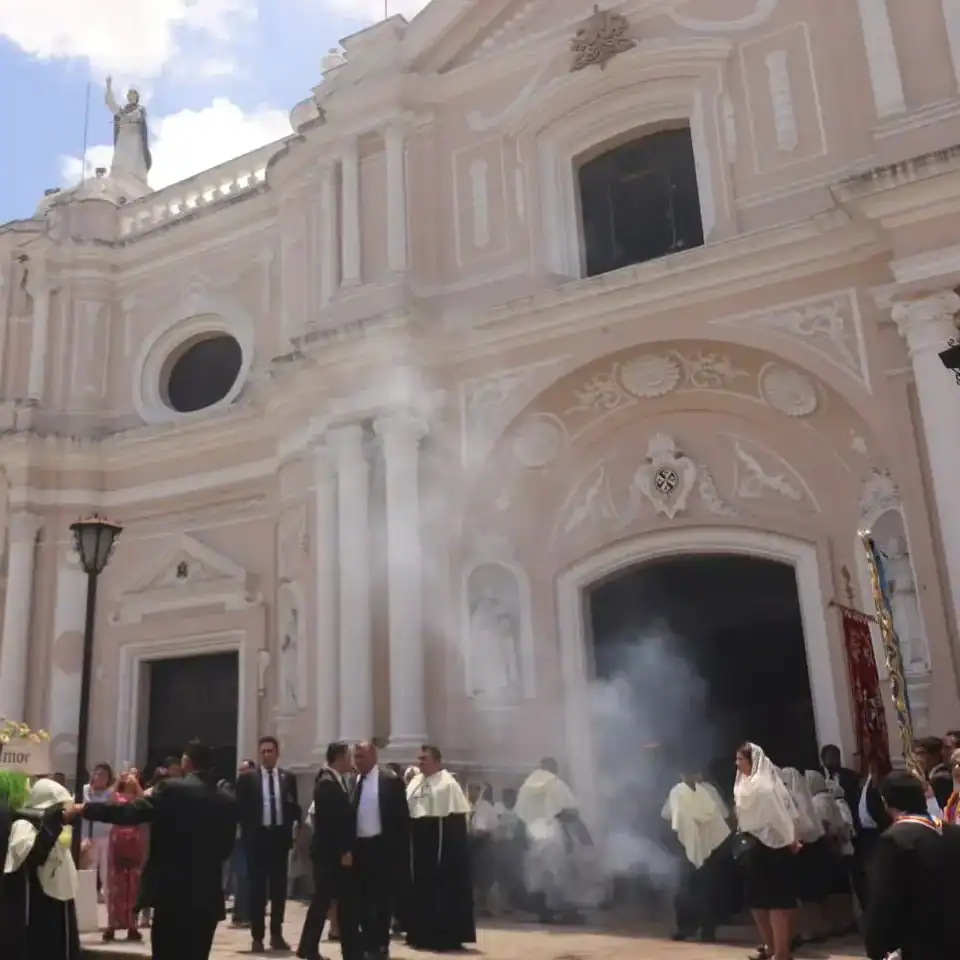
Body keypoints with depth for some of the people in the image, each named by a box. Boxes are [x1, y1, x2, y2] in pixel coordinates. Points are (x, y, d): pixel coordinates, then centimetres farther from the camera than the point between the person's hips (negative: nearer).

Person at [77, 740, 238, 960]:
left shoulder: (172, 788, -8)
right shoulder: (227, 800, 7)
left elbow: (130, 812, -14)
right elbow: (226, 846, 11)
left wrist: (84, 809, -5)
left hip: (172, 891, -4)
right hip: (208, 895, 4)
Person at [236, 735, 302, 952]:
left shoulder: (288, 778, 6)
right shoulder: (247, 778, -1)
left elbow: (294, 808, 10)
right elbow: (240, 808, 0)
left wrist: (289, 829, -3)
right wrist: (247, 831, -8)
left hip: (280, 837, 2)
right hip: (257, 837, -2)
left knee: (279, 887, 9)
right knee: (256, 888, 1)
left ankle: (277, 934, 20)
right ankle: (257, 937, 8)